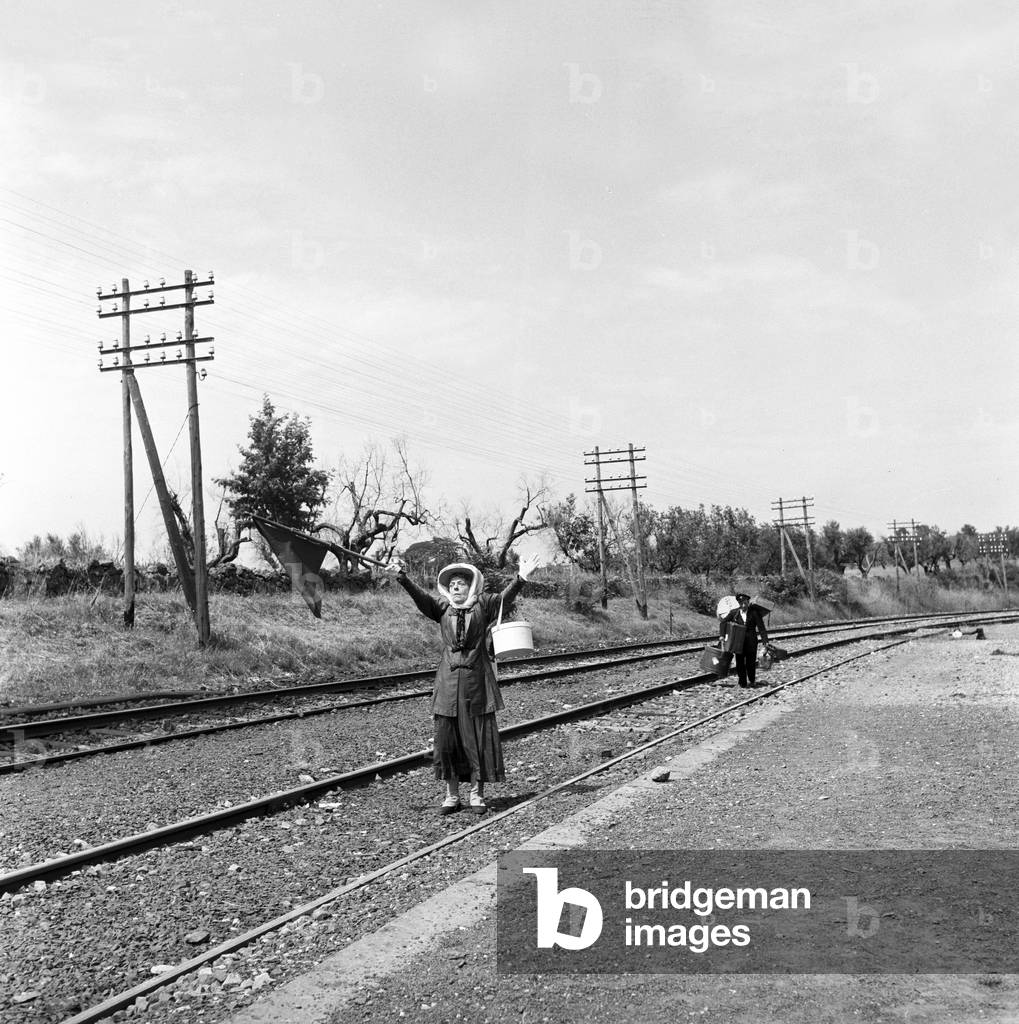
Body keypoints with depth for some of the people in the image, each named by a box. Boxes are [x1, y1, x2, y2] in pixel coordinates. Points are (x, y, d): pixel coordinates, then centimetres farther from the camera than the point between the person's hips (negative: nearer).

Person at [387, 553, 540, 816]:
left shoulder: (483, 605, 3)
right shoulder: (442, 607, 9)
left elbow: (505, 597, -12)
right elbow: (420, 597, -5)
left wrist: (520, 578, -30)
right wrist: (402, 578, -22)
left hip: (477, 680, -2)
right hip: (448, 681, 2)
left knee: (479, 737, 2)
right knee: (445, 737, 3)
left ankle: (477, 794, 13)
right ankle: (452, 795, 14)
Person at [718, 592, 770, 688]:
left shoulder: (754, 613, -4)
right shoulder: (734, 612, 0)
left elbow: (761, 627, -5)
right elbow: (723, 622, 7)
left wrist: (765, 640, -12)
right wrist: (722, 635, -4)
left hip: (751, 641, -1)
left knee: (750, 662, 5)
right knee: (740, 663, 3)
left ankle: (751, 680, 29)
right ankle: (742, 682, 14)